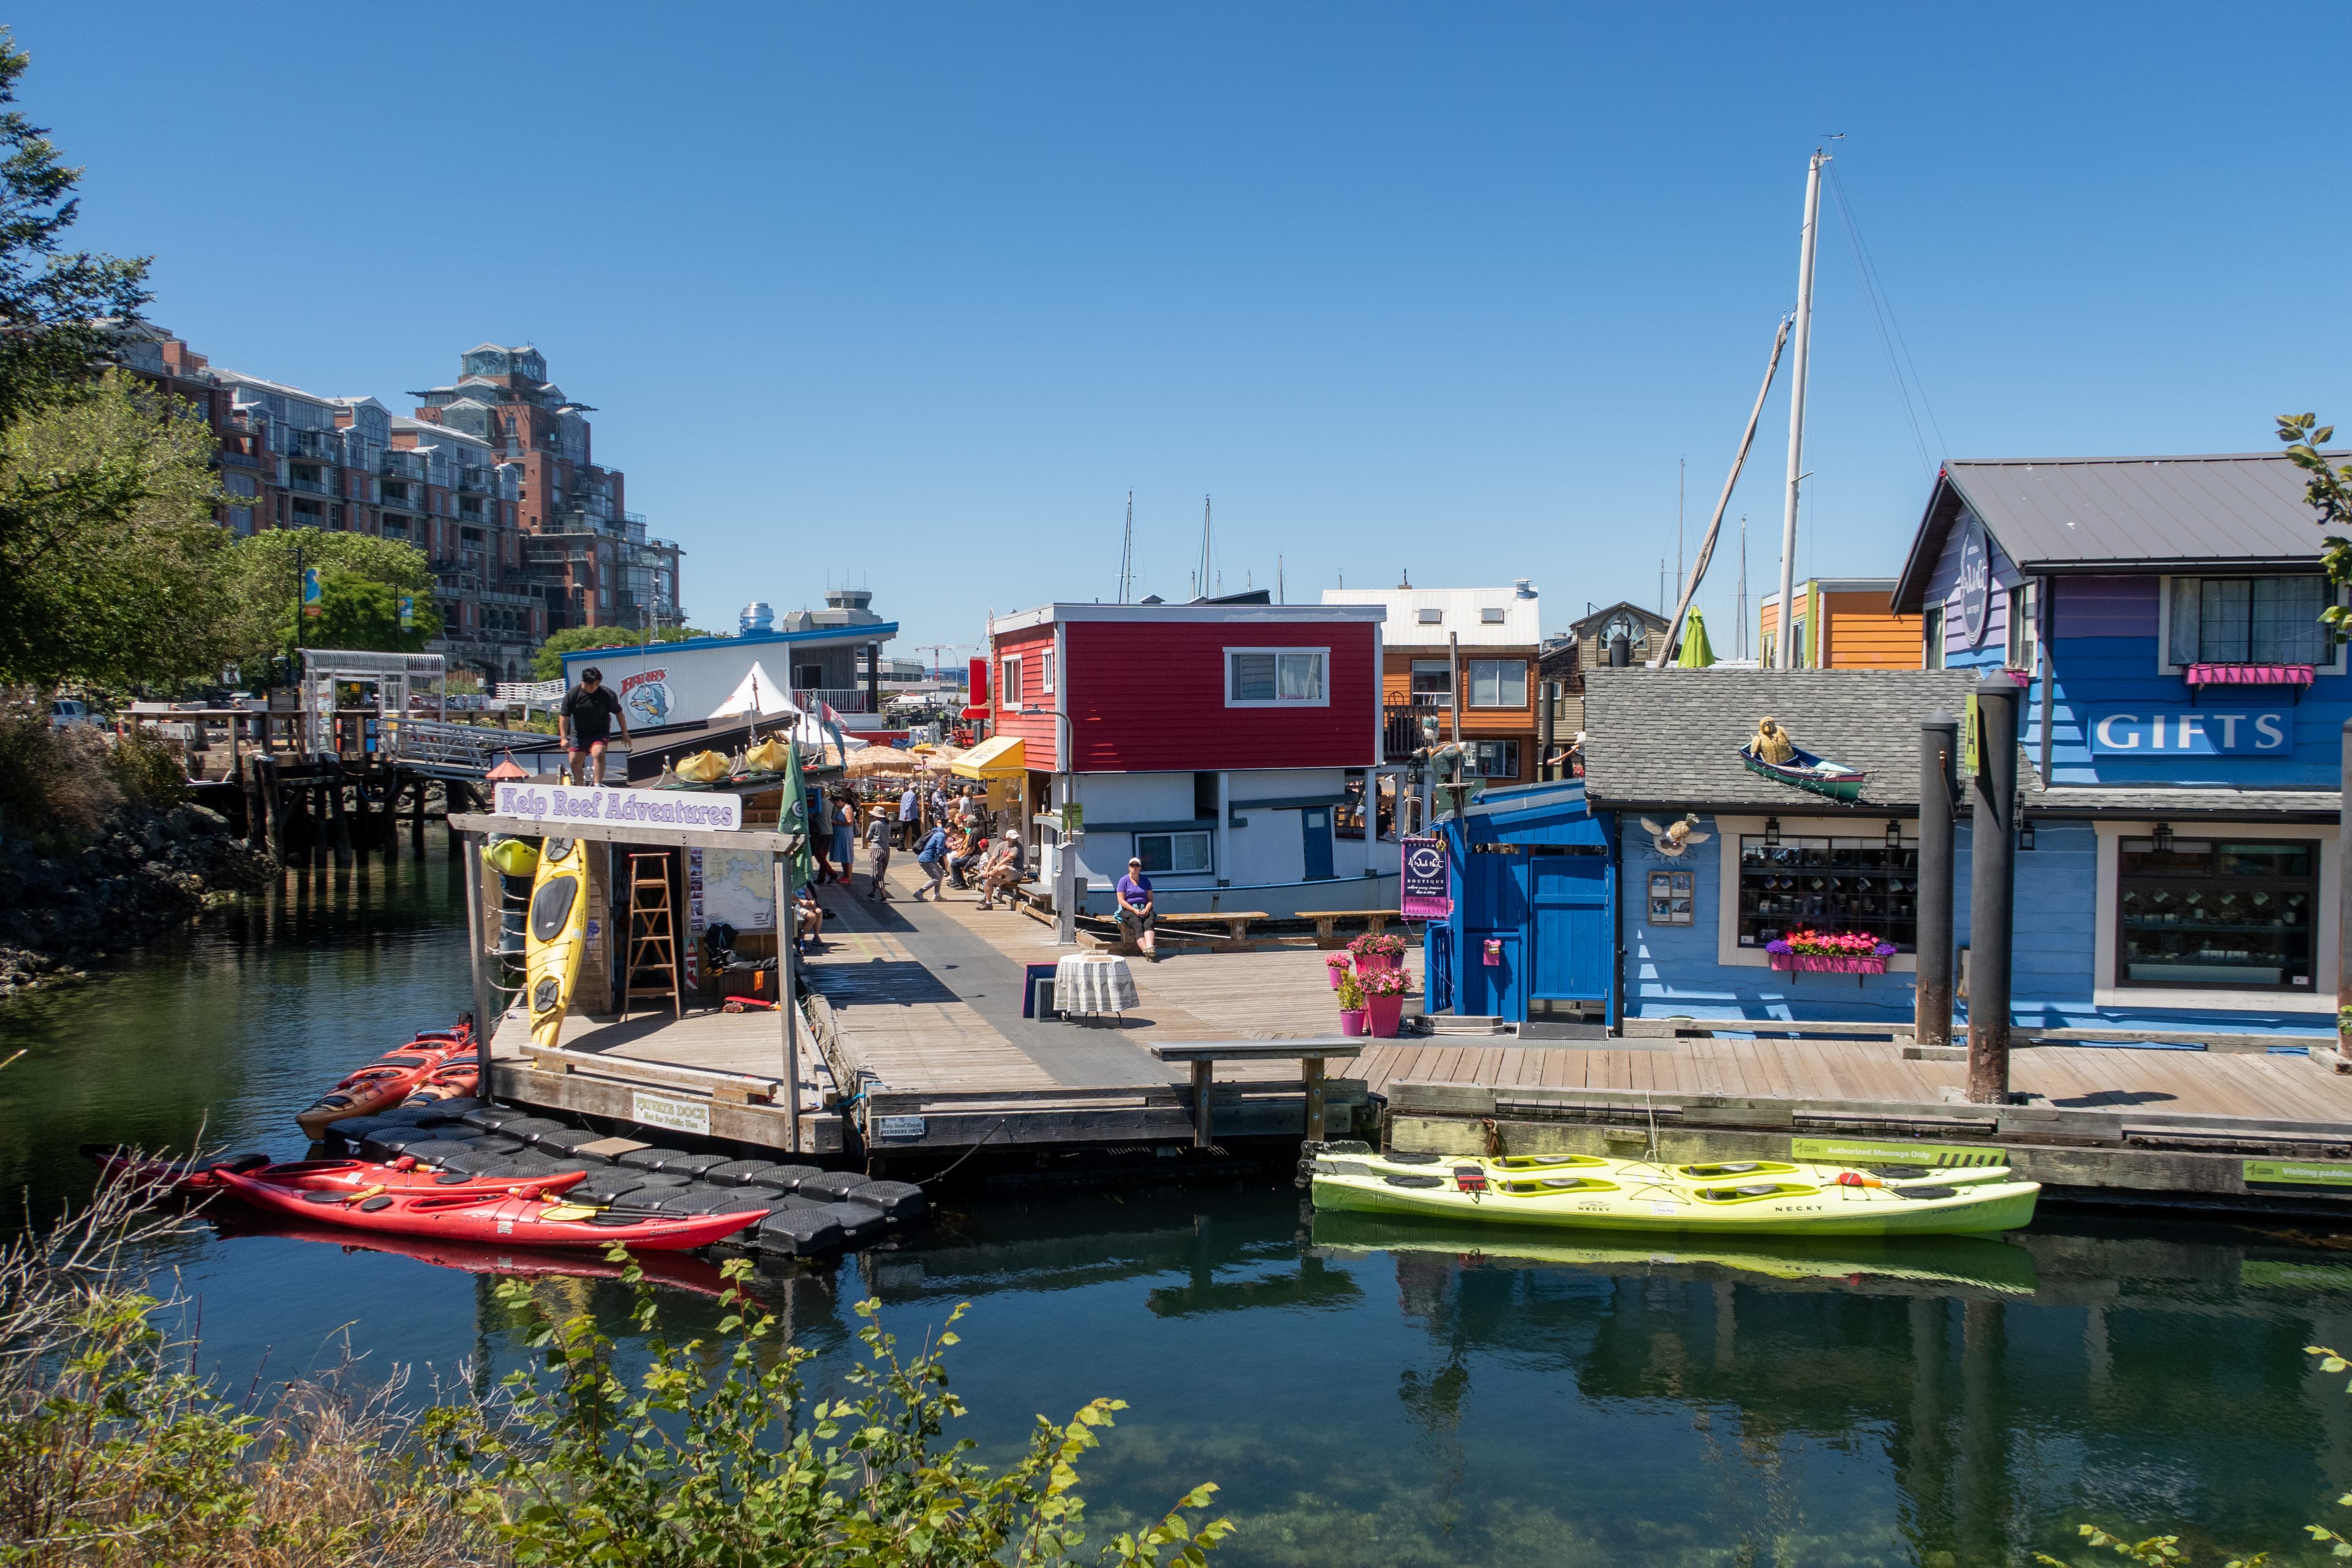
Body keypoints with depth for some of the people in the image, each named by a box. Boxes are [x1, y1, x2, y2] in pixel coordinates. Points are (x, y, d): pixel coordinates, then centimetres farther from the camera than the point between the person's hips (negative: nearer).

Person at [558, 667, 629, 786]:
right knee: (575, 762, 2)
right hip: (578, 734, 2)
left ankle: (598, 785, -24)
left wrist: (625, 733, 3)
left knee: (598, 754, -28)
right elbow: (564, 717, -7)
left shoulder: (607, 695, -12)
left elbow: (619, 713, 0)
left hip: (600, 732, -2)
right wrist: (564, 738, -12)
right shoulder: (573, 694, -10)